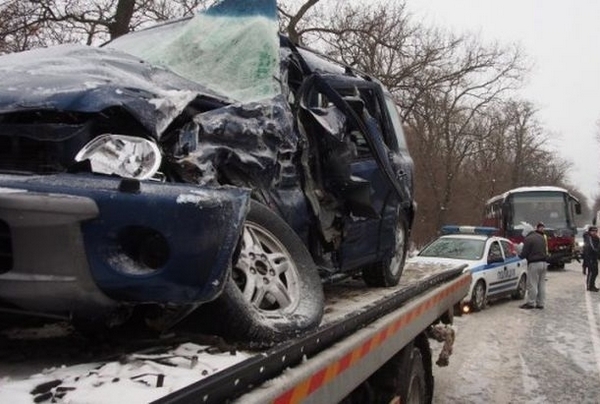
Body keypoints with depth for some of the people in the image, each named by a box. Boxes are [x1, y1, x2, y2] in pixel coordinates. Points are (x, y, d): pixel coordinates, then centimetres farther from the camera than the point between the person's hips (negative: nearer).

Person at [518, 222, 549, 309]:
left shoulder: (528, 239, -11)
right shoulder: (542, 237, 13)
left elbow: (524, 253, -10)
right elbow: (545, 251, 18)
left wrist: (519, 255, 8)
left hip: (534, 264, -8)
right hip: (543, 263, 8)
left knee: (532, 285, -3)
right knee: (541, 284, 11)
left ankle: (531, 303, 0)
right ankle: (540, 303, 14)